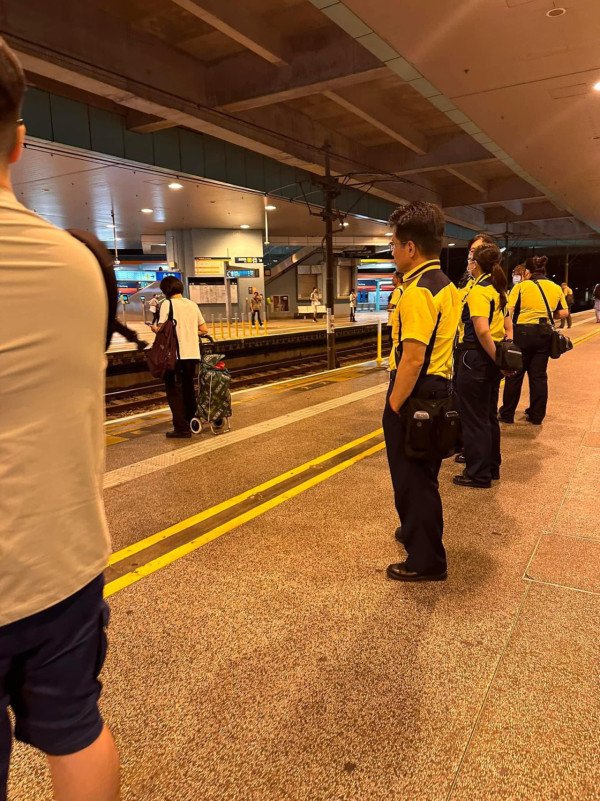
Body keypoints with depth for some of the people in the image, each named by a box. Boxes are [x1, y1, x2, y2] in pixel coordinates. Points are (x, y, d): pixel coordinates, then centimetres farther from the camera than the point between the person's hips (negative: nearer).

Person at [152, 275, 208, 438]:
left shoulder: (167, 304, -7)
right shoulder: (193, 304, 9)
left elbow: (162, 329, -15)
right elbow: (204, 329, 10)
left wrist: (155, 329, 7)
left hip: (175, 354, -6)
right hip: (192, 353, 6)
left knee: (174, 391, 3)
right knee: (188, 388, 19)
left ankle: (181, 428, 0)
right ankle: (192, 423, 28)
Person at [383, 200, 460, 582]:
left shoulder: (418, 291, -20)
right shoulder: (448, 286, 10)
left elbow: (413, 358, -25)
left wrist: (394, 406, -19)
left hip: (416, 393, -9)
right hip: (440, 389, 10)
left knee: (413, 478, 4)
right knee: (424, 474, 24)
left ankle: (426, 562, 18)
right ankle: (417, 532, 43)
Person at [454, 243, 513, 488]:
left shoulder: (478, 291, -16)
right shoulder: (498, 291, 11)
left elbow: (482, 331, -26)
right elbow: (508, 328, 12)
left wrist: (497, 359, -20)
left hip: (476, 357, -9)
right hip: (491, 359, 9)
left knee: (474, 417, 1)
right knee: (489, 415, 18)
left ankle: (478, 474, 11)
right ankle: (491, 466, 31)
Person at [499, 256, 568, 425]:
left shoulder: (521, 286, -6)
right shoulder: (556, 288, 7)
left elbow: (508, 310, -15)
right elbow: (563, 313, 7)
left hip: (523, 332, -4)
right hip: (545, 334, 4)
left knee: (515, 374, 5)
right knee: (539, 375, 11)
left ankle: (507, 414, 13)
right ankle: (537, 415, 17)